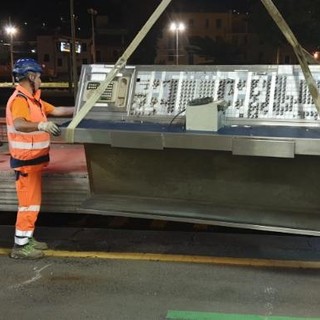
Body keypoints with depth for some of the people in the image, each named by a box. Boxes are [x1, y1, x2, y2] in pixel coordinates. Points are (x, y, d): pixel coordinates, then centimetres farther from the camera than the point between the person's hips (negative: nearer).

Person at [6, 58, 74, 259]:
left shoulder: (32, 99, 13)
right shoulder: (19, 99, -19)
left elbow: (56, 110, 19)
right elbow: (19, 124, -38)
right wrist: (41, 125, -54)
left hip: (34, 159, 10)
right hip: (25, 161, -10)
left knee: (34, 201, 16)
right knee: (28, 203, -5)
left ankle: (27, 239, 26)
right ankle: (20, 246, 4)